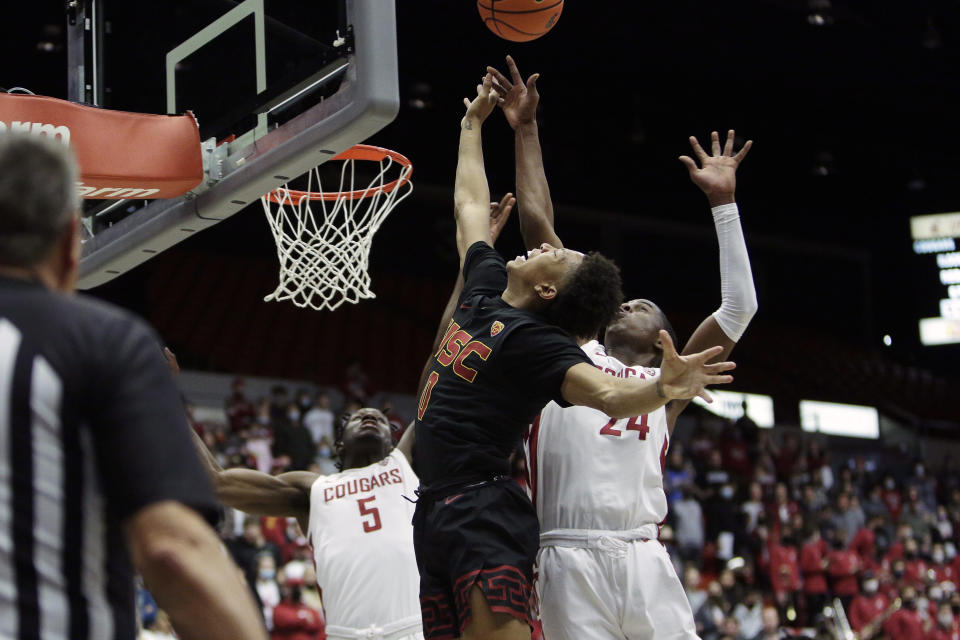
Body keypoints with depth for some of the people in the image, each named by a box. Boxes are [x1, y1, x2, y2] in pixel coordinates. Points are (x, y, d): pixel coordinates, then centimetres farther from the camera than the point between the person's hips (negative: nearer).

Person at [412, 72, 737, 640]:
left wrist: (662, 390, -47)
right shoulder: (486, 289, 14)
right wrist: (472, 124, 38)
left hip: (486, 514, -8)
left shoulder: (538, 341, -10)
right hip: (436, 512, 8)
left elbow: (607, 394, -27)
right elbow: (470, 204, 29)